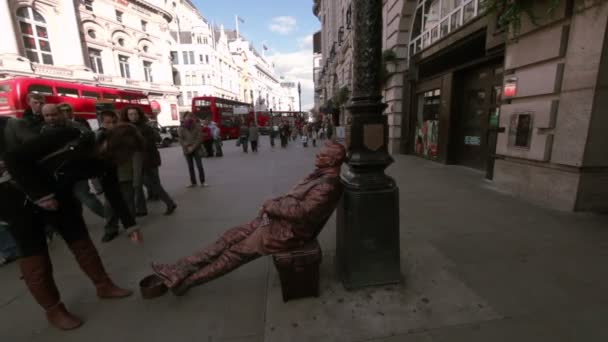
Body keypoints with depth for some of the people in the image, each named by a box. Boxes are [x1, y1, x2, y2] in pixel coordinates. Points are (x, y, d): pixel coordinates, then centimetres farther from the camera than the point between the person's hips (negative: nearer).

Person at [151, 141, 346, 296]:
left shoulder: (328, 185, -23)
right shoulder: (319, 174, 8)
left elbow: (300, 211, -28)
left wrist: (270, 206, -15)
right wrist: (272, 205, 1)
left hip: (287, 231, -8)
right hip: (277, 219, 8)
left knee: (236, 252, 0)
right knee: (231, 236, 4)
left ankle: (184, 281, 17)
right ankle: (179, 271, 13)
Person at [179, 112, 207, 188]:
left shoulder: (196, 126, -2)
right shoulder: (181, 128, 2)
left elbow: (199, 138, -6)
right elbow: (181, 140, 1)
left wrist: (193, 147, -13)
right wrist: (187, 147, -11)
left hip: (196, 149, -2)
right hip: (187, 150, 2)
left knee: (199, 166, -5)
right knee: (190, 167, 7)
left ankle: (202, 181, 3)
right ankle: (193, 182, 14)